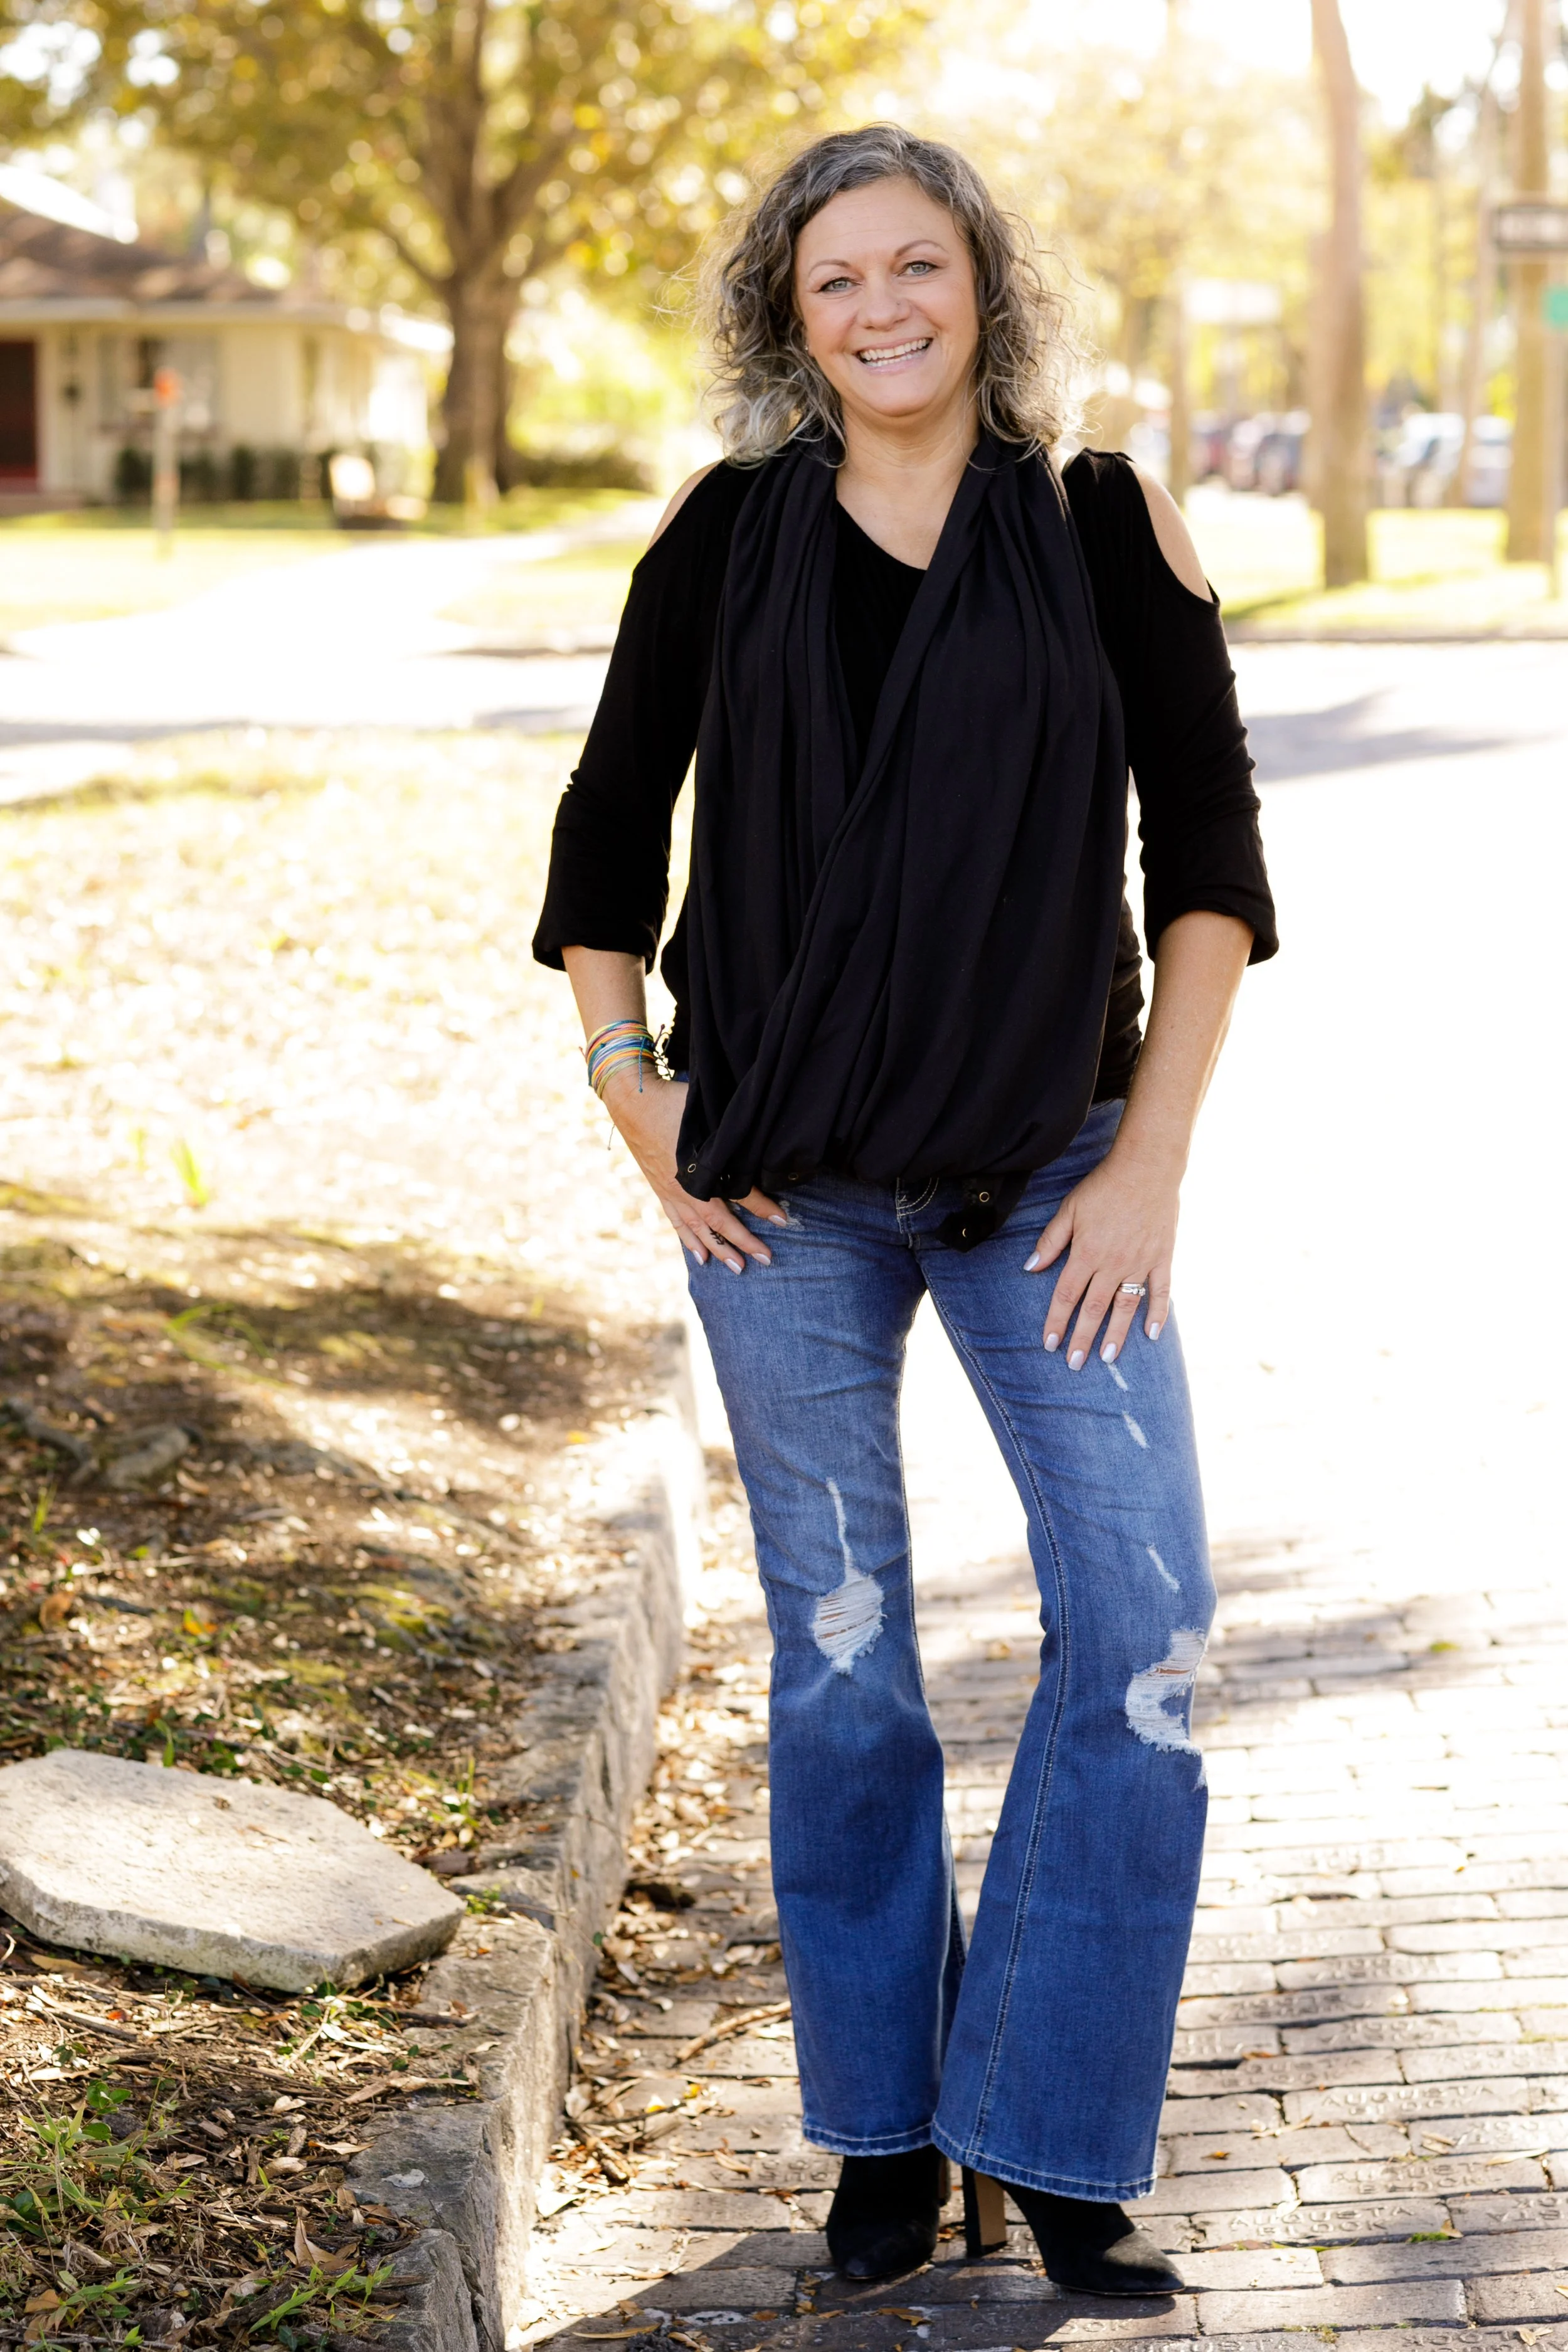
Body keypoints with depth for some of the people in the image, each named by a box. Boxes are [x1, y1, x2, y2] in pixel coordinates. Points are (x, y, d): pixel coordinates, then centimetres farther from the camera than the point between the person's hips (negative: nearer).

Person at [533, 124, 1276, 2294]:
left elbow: (1206, 851, 2)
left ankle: (1050, 2138, 9)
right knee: (837, 1651, 7)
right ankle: (885, 2132, 23)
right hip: (781, 1178, 0)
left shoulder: (1108, 529, 1)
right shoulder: (730, 536, 2)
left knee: (1144, 1632, -7)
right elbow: (611, 826, 11)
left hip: (1049, 1171, 0)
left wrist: (1153, 1156, -4)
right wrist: (625, 1078, 0)